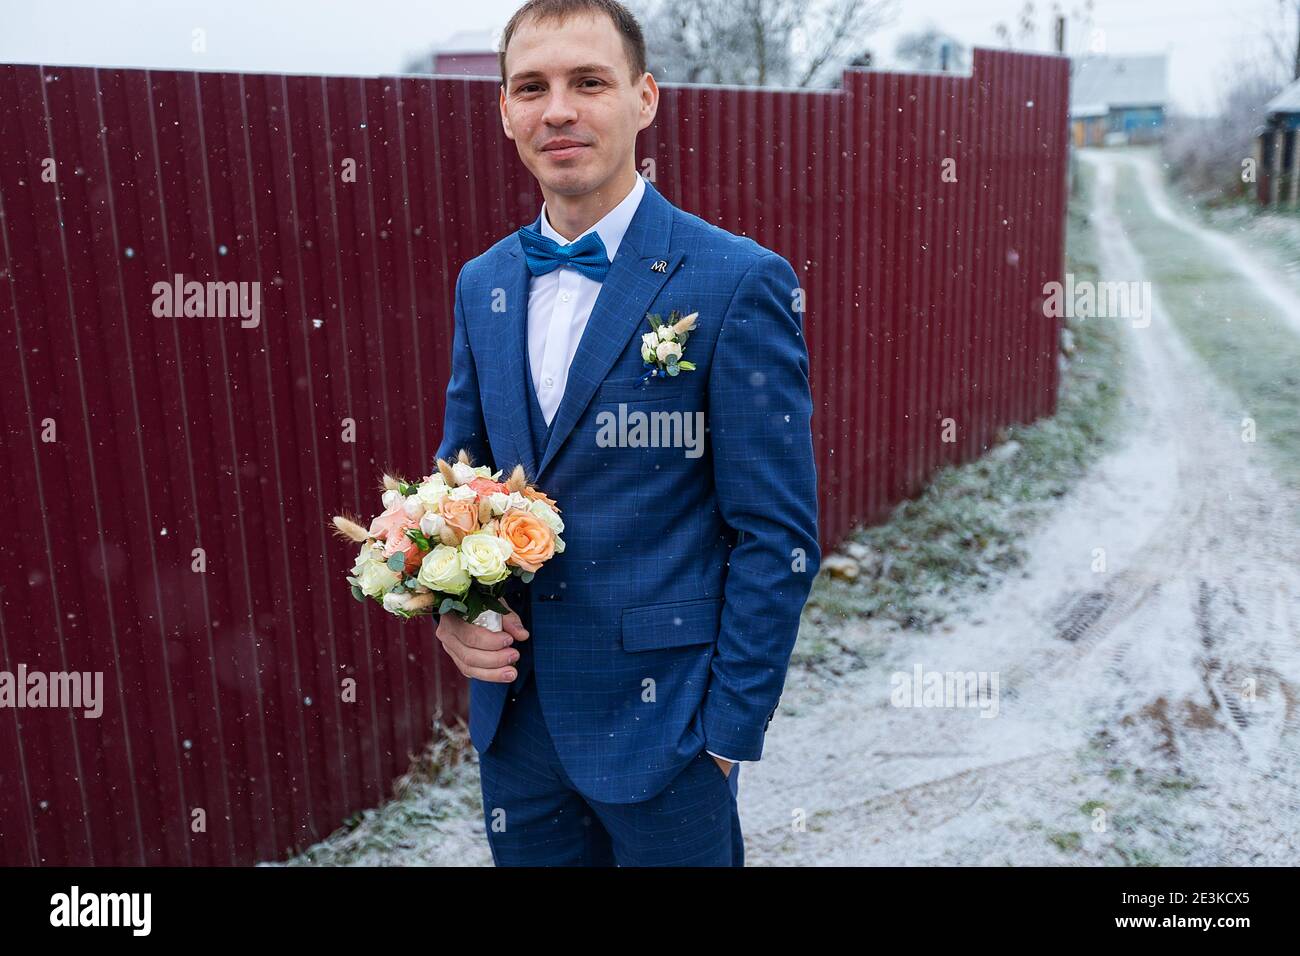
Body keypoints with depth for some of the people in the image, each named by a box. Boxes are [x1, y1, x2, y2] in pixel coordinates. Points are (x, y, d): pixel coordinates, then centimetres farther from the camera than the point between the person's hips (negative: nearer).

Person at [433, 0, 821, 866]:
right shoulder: (483, 284, 4)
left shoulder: (740, 283, -14)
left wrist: (729, 728, -12)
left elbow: (778, 536, -12)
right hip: (514, 712, 5)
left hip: (660, 726, -5)